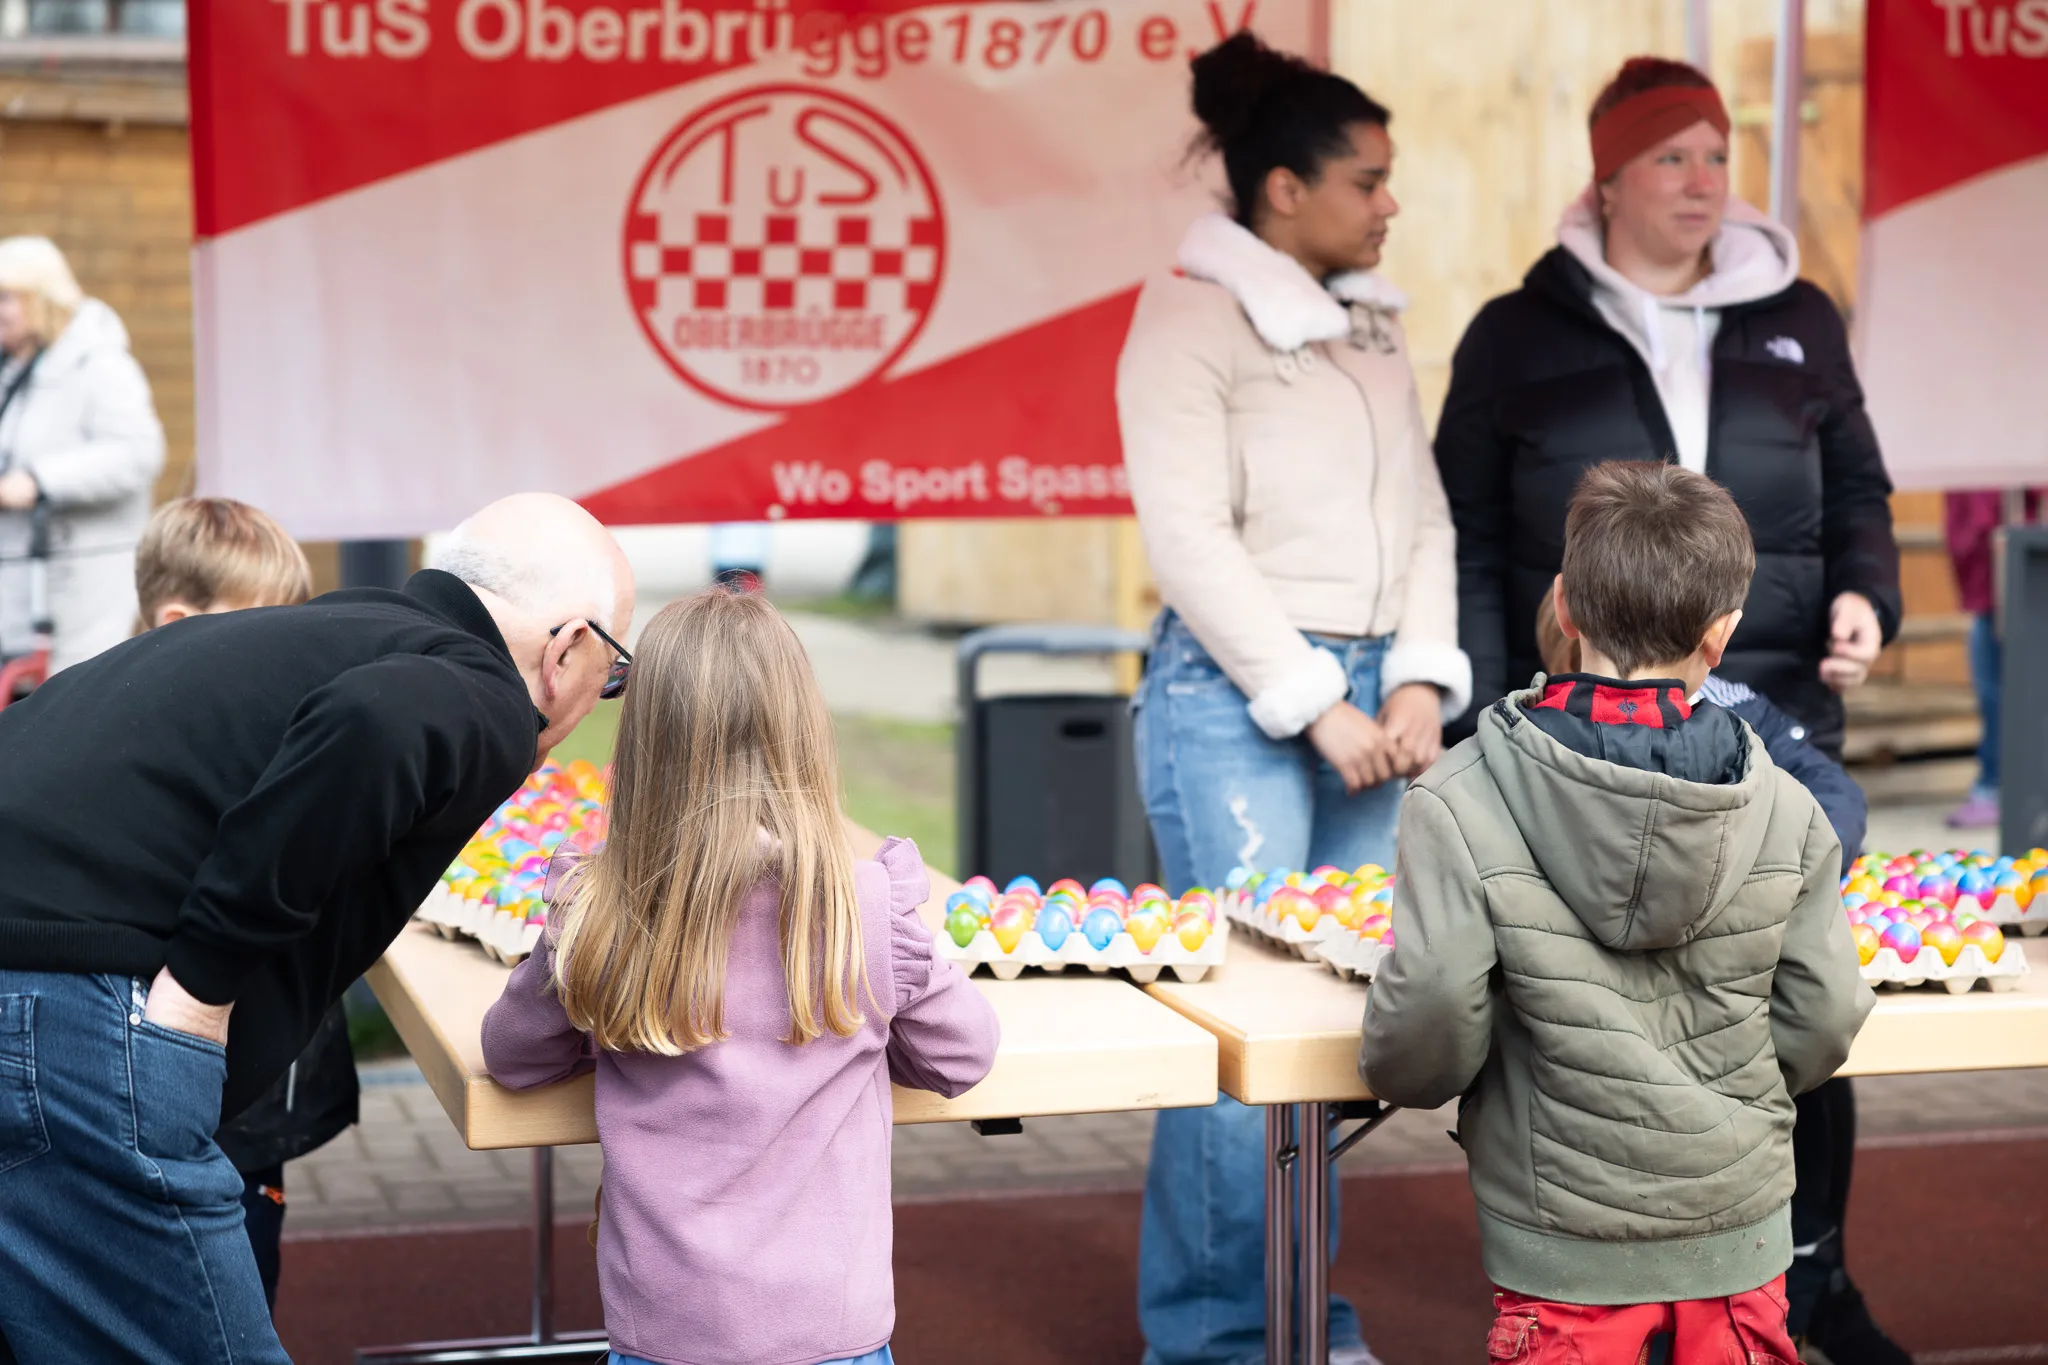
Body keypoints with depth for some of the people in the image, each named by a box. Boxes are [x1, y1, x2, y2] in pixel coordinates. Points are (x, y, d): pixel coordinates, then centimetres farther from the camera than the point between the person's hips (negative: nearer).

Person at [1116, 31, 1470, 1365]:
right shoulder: (1191, 317, -6)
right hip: (1236, 693, -6)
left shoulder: (1373, 324, 15)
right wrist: (1313, 703, -13)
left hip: (1367, 694, 7)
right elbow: (1190, 539, -12)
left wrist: (1420, 680, 0)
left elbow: (1426, 516, 15)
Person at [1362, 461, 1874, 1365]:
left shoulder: (1461, 805, -15)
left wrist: (1399, 1073, 4)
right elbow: (1823, 1014, -2)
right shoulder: (1786, 811, -6)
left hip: (1566, 1251, -2)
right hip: (1738, 1223, 2)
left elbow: (1432, 1008, -18)